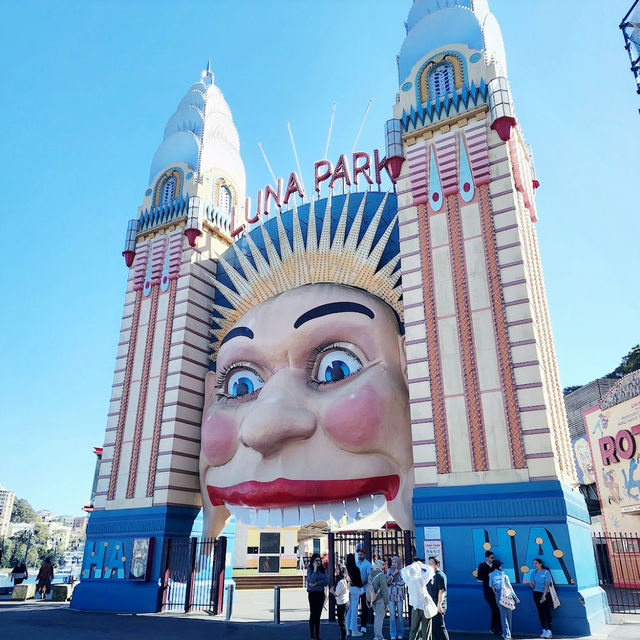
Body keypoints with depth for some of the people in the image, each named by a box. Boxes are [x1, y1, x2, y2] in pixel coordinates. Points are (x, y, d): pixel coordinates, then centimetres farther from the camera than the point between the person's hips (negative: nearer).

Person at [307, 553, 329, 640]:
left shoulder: (323, 569, 5)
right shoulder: (310, 569, -8)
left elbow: (327, 581, -4)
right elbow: (312, 580, -22)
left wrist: (316, 583, -16)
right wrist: (315, 569, -21)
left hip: (321, 593, 5)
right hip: (313, 593, -4)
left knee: (318, 614, 11)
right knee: (313, 614, 0)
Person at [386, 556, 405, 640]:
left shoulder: (402, 571, -2)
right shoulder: (389, 570, 7)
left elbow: (402, 584, -12)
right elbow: (386, 581, -2)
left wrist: (392, 582, -7)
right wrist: (393, 574, -11)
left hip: (399, 596, -2)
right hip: (391, 595, 2)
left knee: (400, 615, 2)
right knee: (392, 615, 1)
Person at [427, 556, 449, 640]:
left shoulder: (440, 575, -12)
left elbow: (442, 591, -18)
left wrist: (439, 605, -21)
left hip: (438, 606, -8)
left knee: (439, 626, -5)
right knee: (433, 627, 13)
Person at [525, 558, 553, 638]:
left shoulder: (546, 572, -5)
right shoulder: (534, 573, 6)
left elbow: (547, 585, -10)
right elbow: (533, 586, 4)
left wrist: (543, 595, -17)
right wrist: (529, 582, -16)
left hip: (545, 594, -4)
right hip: (536, 594, 4)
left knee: (547, 611, -9)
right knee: (540, 612, 5)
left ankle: (549, 631, -6)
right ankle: (544, 630, 11)